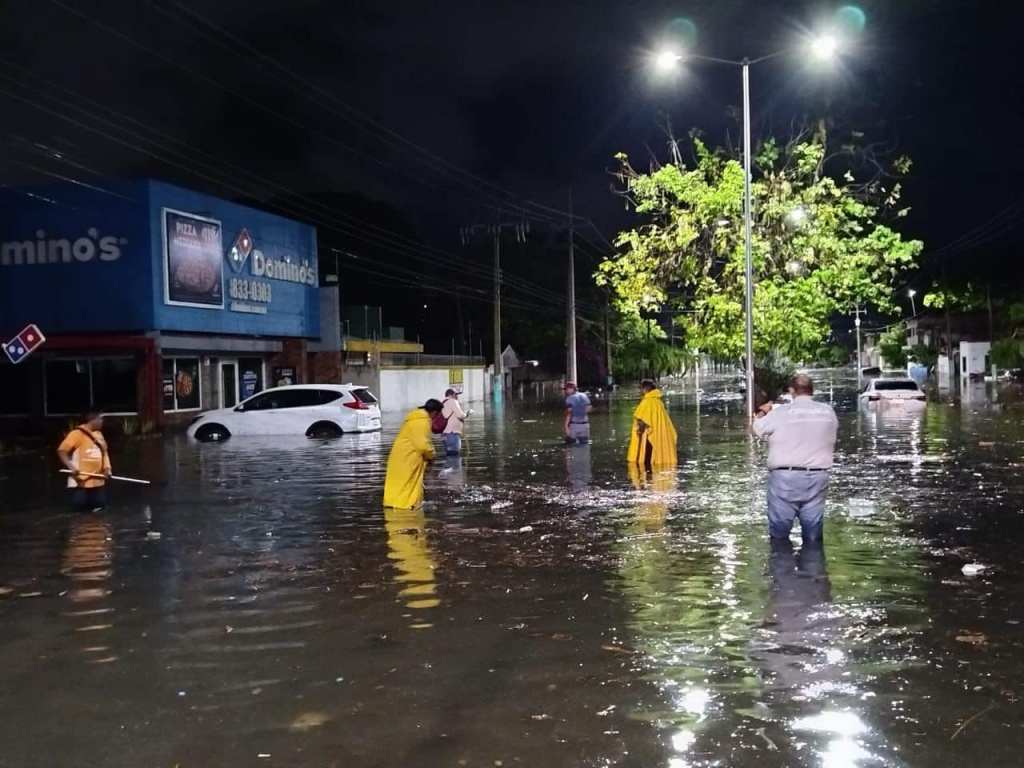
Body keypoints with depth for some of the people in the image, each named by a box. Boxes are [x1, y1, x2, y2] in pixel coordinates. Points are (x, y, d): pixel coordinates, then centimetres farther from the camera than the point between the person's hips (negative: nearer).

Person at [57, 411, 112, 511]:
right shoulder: (77, 433, -11)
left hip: (98, 480, 7)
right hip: (81, 480, -7)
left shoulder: (99, 434, 13)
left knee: (99, 505, 8)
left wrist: (107, 468, 7)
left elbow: (104, 452, 22)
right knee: (80, 505, -5)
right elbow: (62, 451, -14)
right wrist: (71, 467, -24)